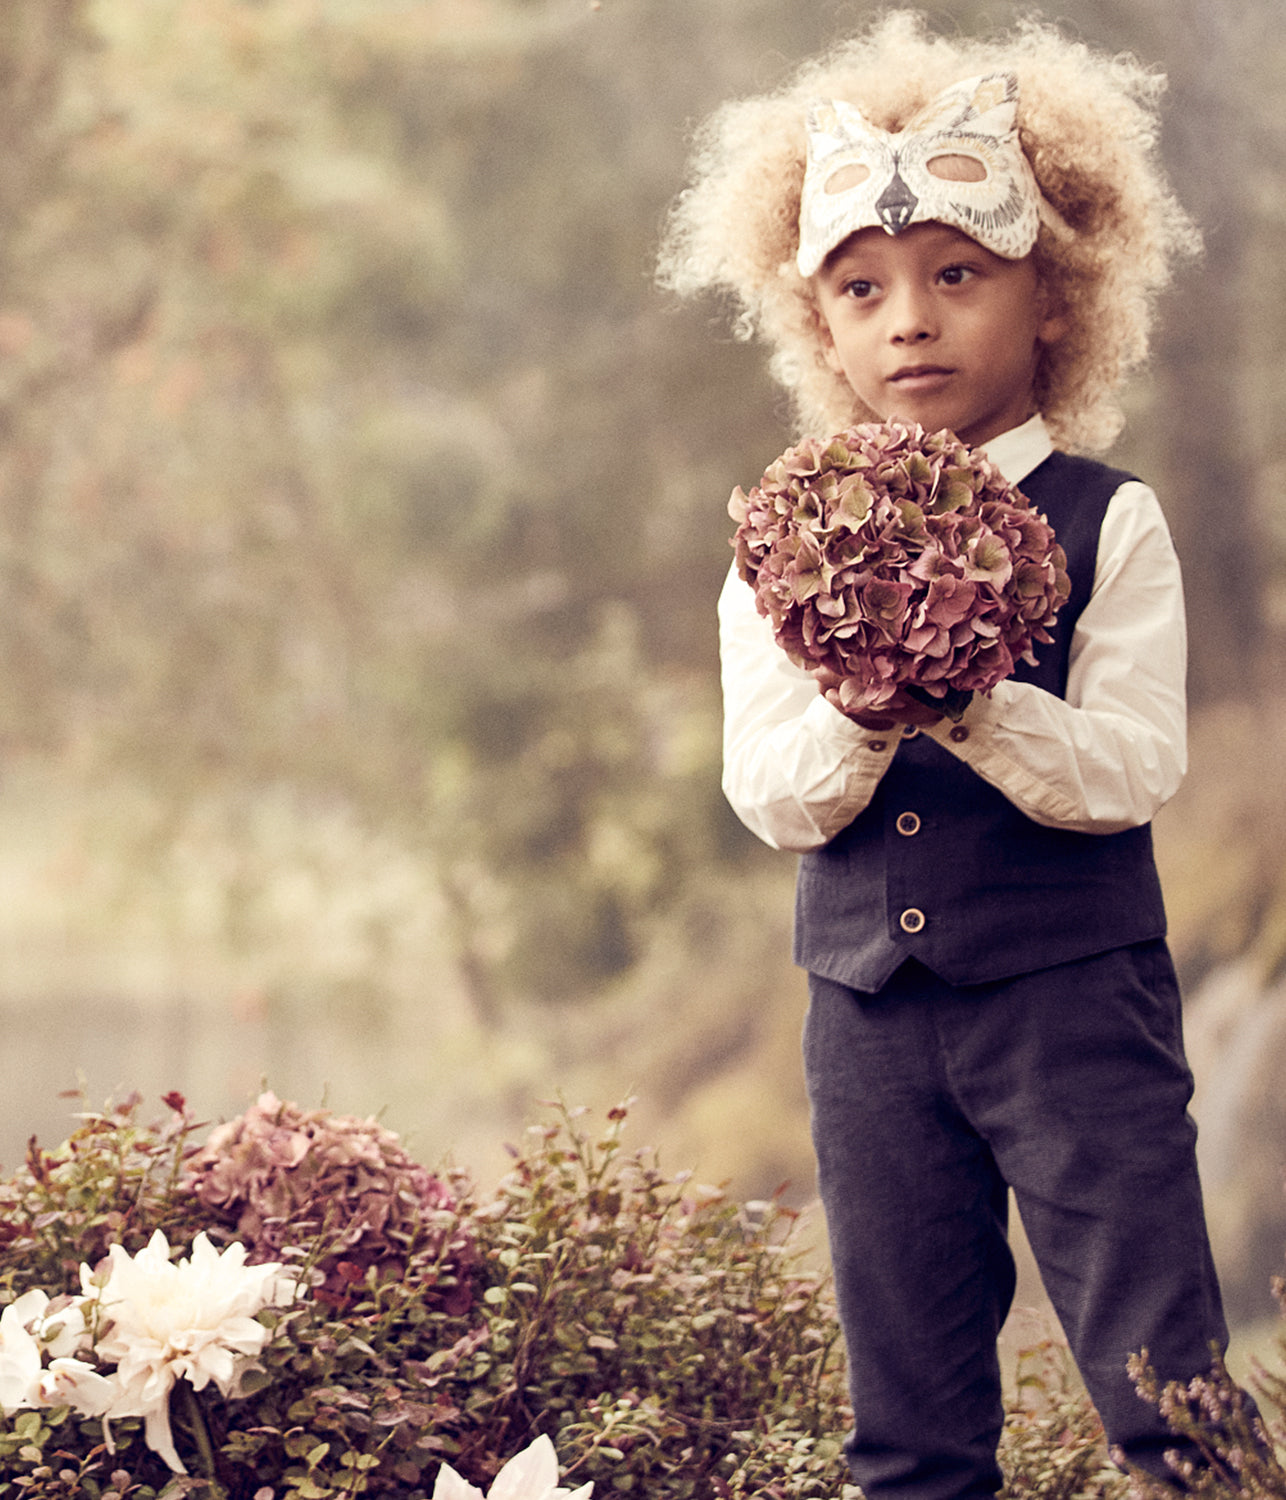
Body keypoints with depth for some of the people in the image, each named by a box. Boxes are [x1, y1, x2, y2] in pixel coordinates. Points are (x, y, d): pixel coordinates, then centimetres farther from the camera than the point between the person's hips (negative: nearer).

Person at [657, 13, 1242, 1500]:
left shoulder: (1107, 524, -4)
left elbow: (1132, 768, -12)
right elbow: (769, 797, -3)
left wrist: (976, 709, -28)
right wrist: (859, 723, -23)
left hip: (1072, 989, -3)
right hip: (871, 1011, 3)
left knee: (1156, 1371, -4)